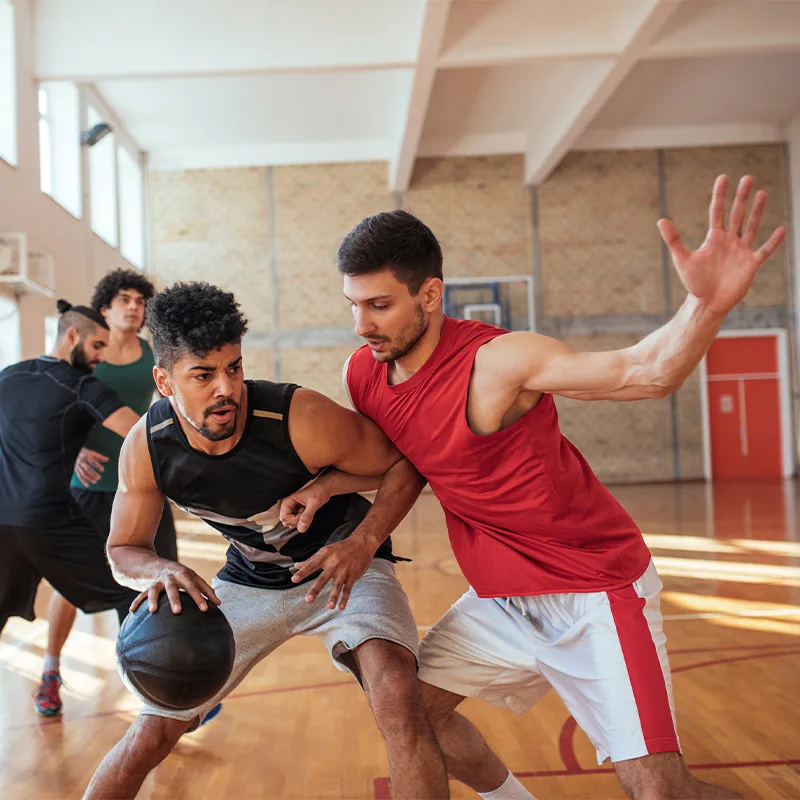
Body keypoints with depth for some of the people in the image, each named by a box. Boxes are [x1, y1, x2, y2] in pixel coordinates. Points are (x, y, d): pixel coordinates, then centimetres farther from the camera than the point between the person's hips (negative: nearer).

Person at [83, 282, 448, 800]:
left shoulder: (302, 419, -31)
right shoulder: (146, 447, -19)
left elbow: (406, 463, -17)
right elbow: (123, 551, -5)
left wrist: (365, 543, -33)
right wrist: (160, 571, -29)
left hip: (344, 567, -3)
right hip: (248, 579, 3)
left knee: (398, 695, -32)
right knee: (150, 737, 2)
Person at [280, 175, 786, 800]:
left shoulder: (494, 361, -24)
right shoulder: (362, 375, -3)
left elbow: (646, 372, -33)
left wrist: (706, 306, -51)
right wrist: (332, 483, -1)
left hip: (594, 590, -7)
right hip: (501, 595, 7)